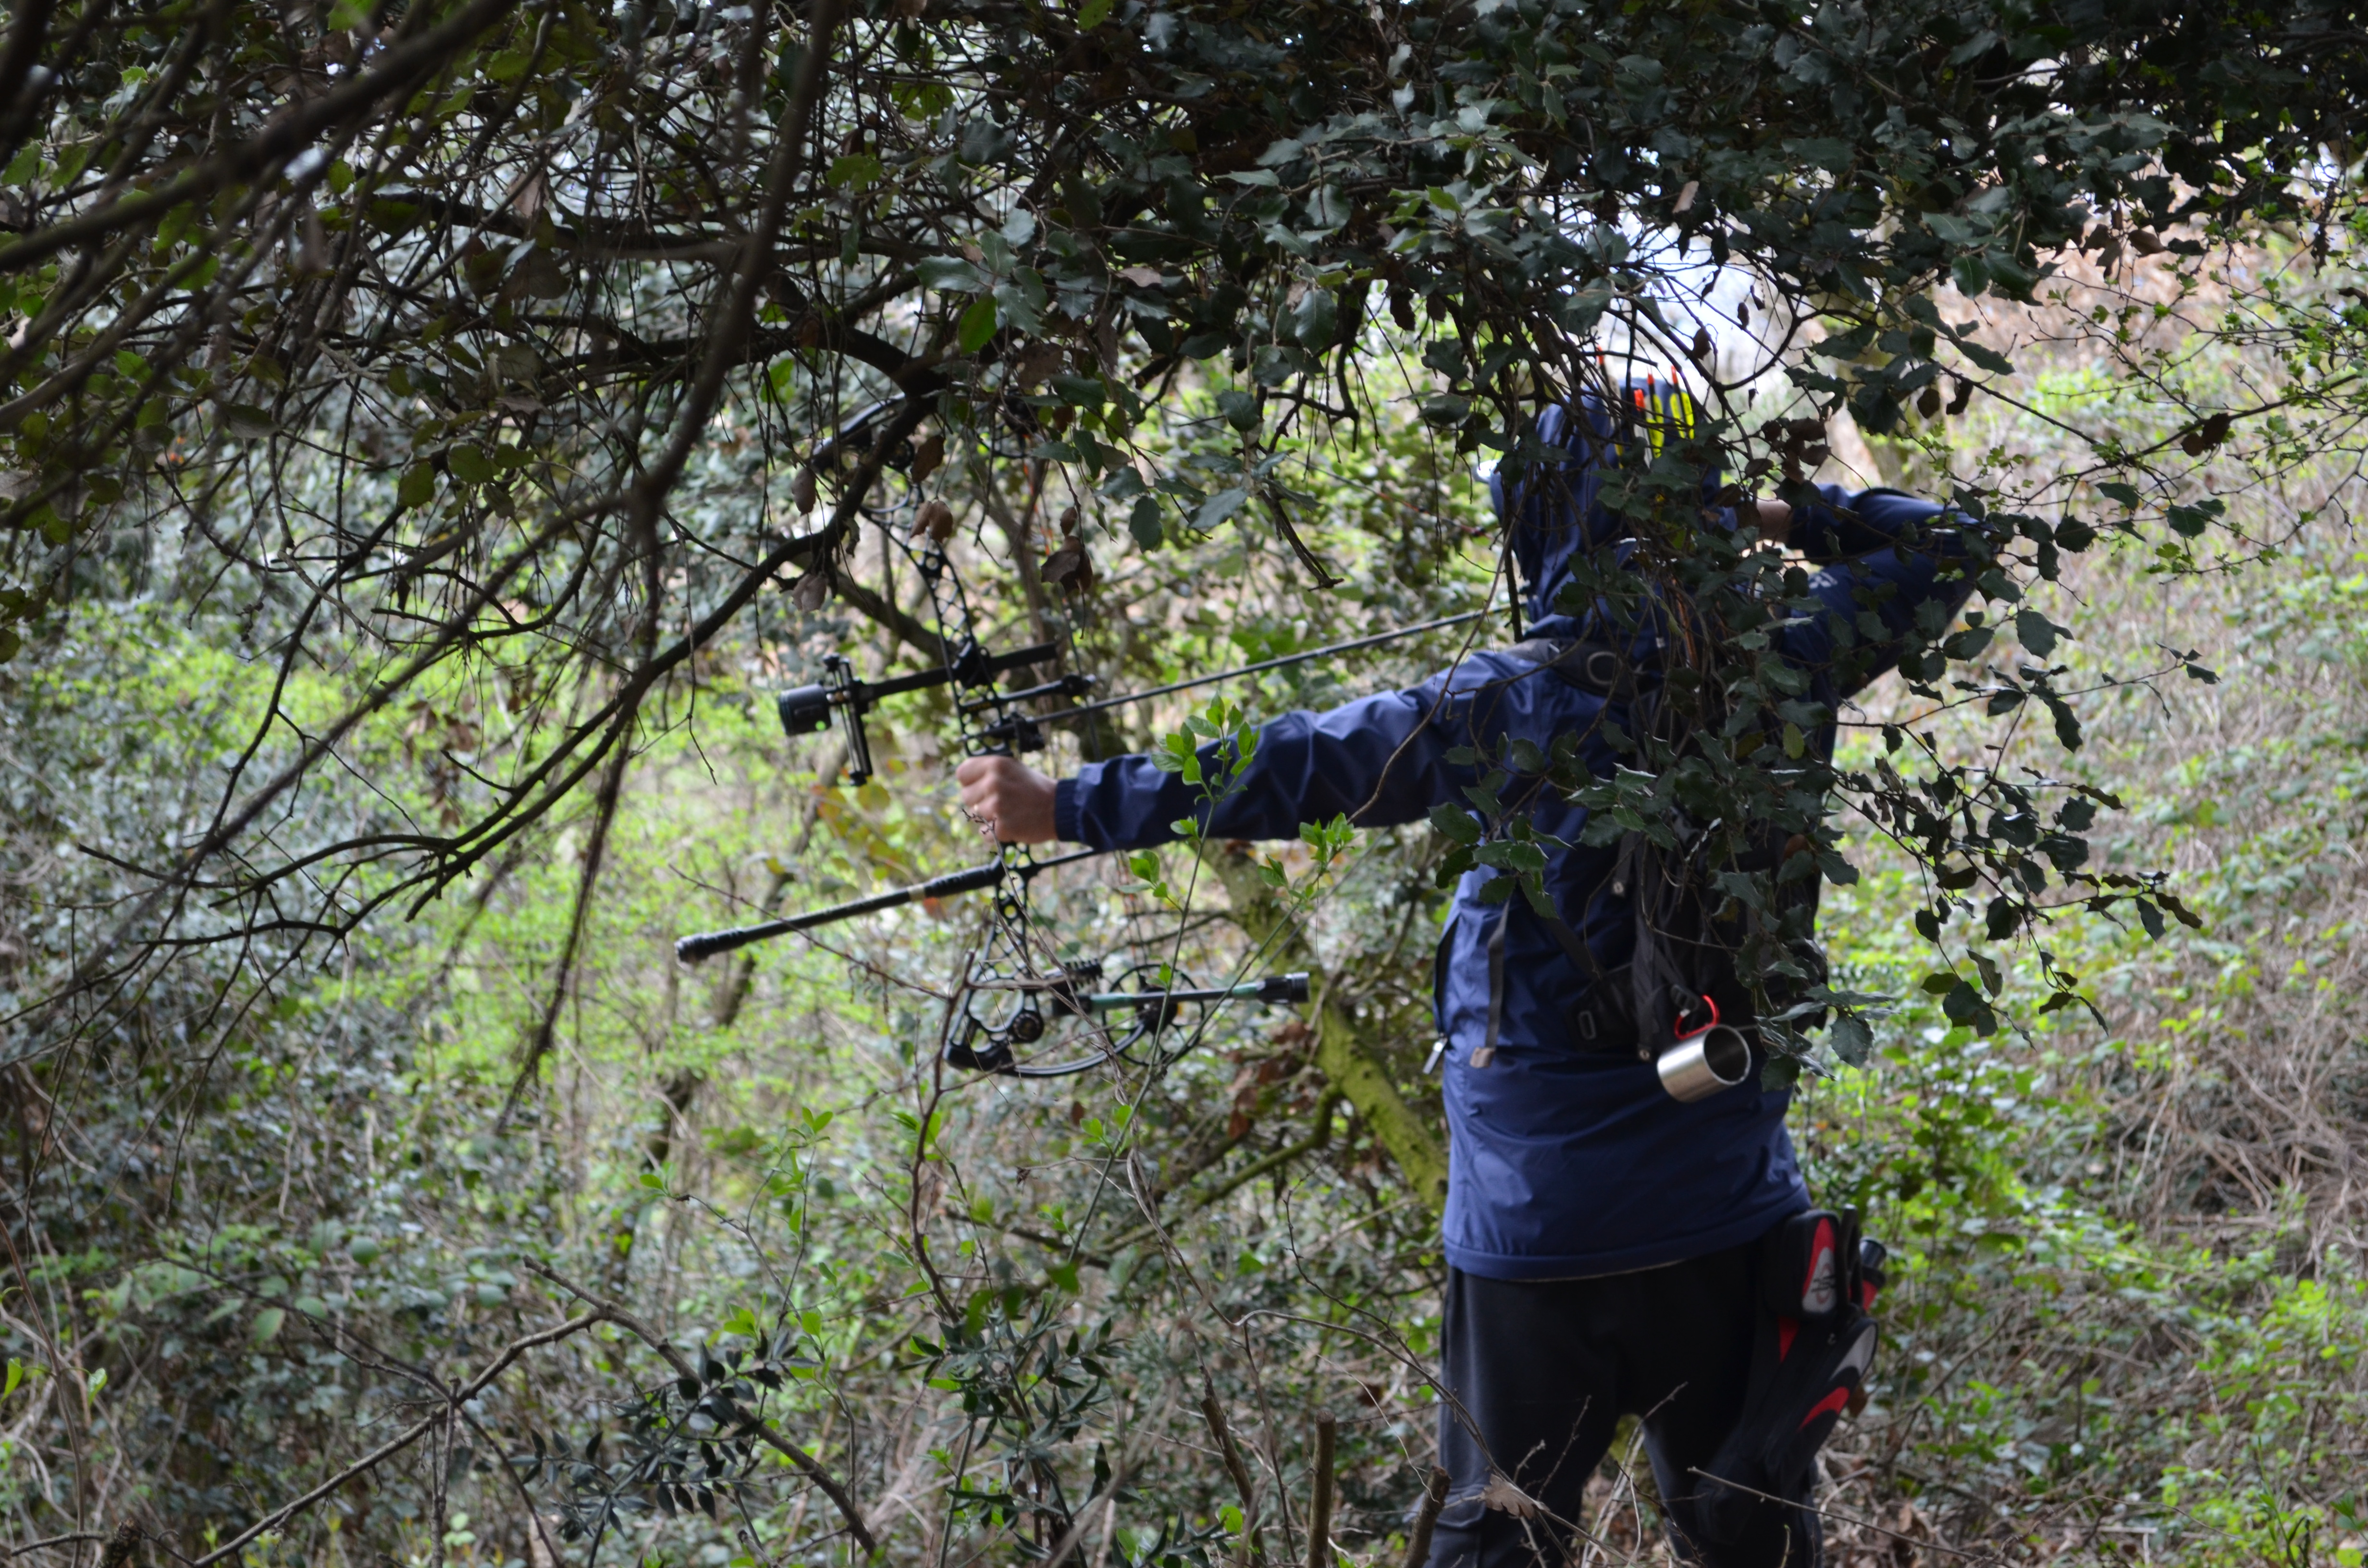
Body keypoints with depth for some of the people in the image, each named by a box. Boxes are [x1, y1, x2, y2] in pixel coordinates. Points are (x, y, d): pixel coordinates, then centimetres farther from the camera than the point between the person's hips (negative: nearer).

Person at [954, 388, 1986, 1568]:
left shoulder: (1504, 707, -10)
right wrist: (1788, 519, 21)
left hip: (1536, 1211, -2)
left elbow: (1283, 772, -10)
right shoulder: (1776, 673, -1)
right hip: (1728, 1209, 2)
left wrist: (1062, 807, -3)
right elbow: (1933, 549, 14)